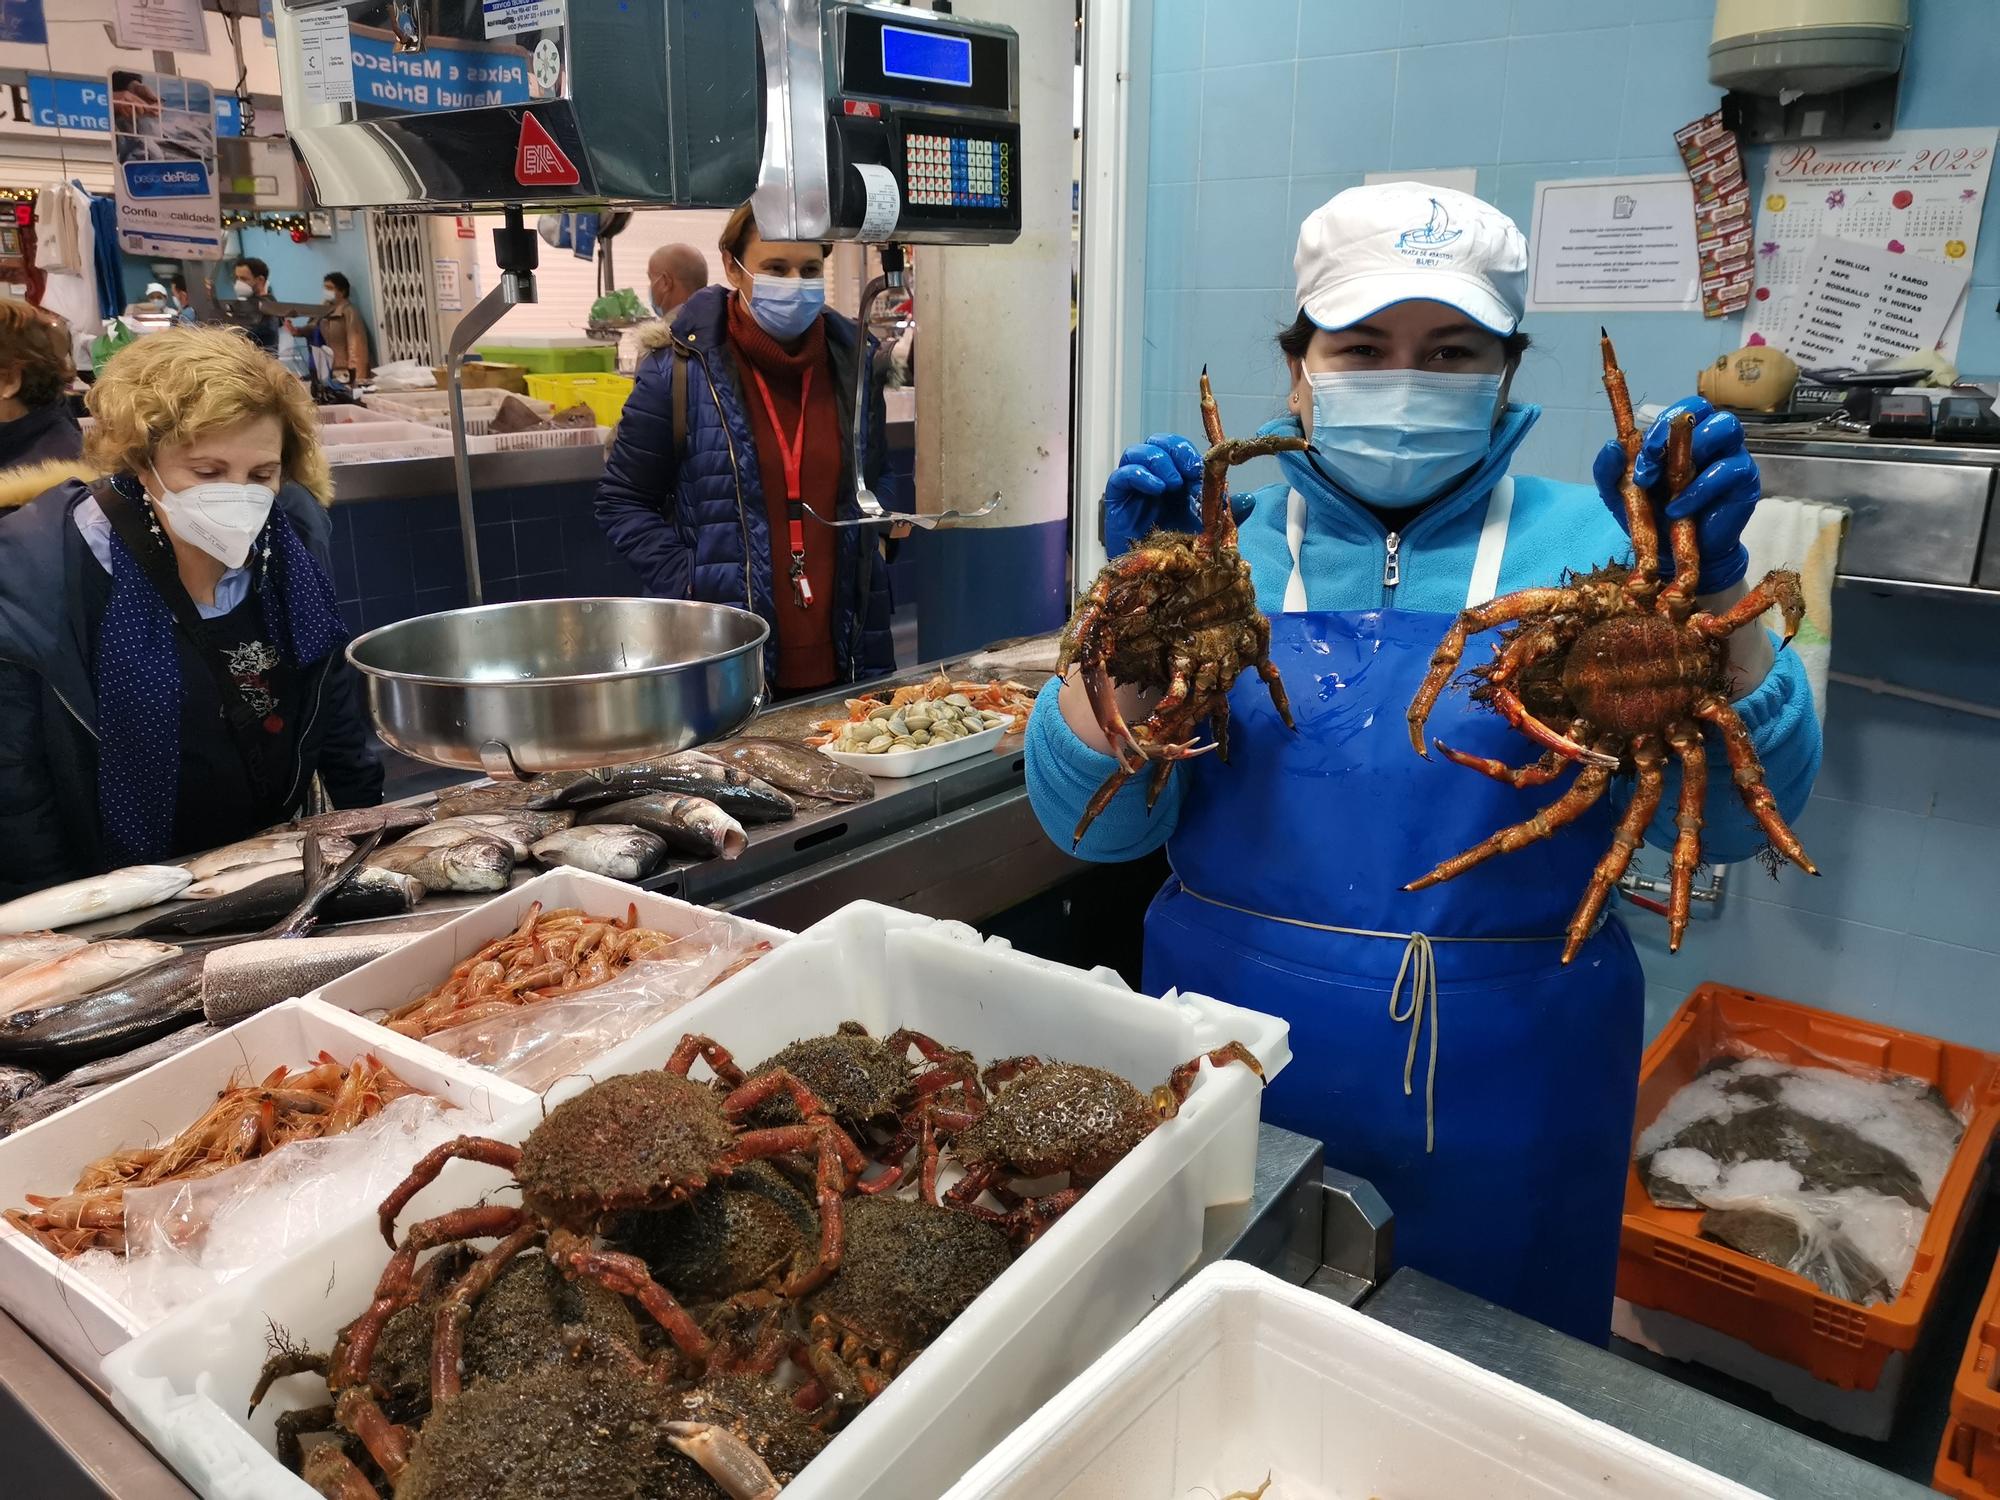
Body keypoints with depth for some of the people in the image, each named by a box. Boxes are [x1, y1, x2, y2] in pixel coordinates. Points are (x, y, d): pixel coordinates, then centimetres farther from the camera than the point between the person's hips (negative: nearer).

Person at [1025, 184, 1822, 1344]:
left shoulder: (1585, 543, -1)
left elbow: (1730, 816, -10)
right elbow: (1094, 821, -9)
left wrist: (1709, 588, -23)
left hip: (1504, 1099, 0)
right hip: (1236, 1072, 1)